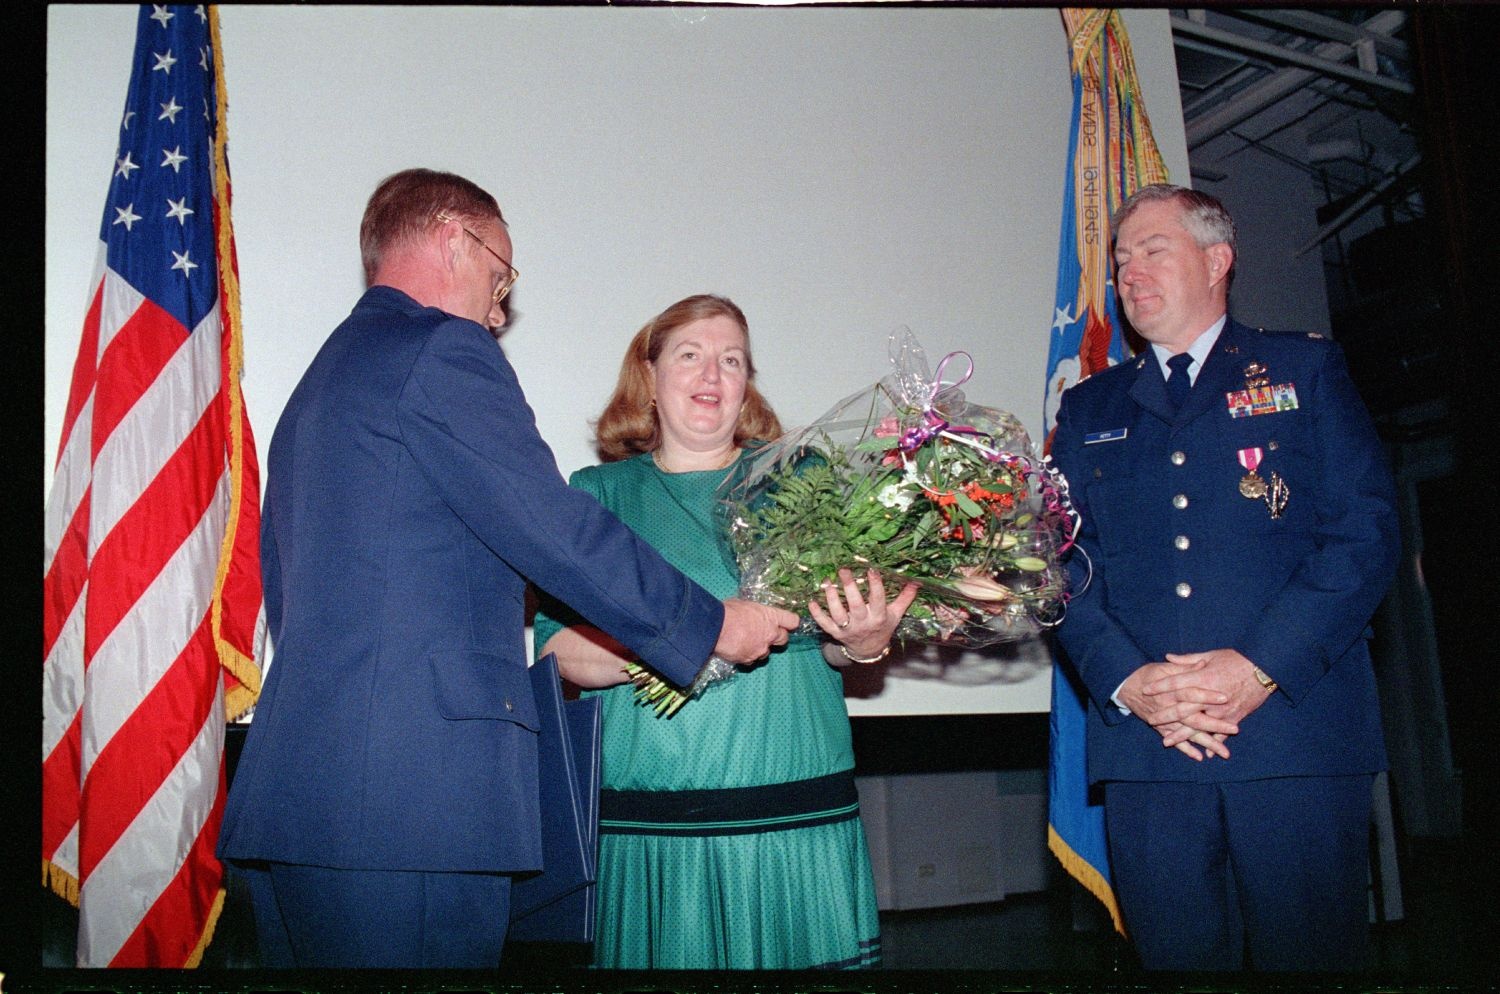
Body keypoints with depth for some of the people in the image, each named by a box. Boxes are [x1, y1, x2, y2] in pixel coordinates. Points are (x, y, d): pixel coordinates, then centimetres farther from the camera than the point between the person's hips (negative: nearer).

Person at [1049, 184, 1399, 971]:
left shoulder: (1306, 370, 10)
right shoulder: (1089, 409, 18)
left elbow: (1366, 530, -1)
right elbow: (1065, 560, 9)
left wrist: (1264, 666, -12)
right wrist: (1125, 679, -8)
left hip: (1298, 731, -2)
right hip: (1144, 744, 2)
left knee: (1312, 954, 2)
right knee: (1175, 956, 5)